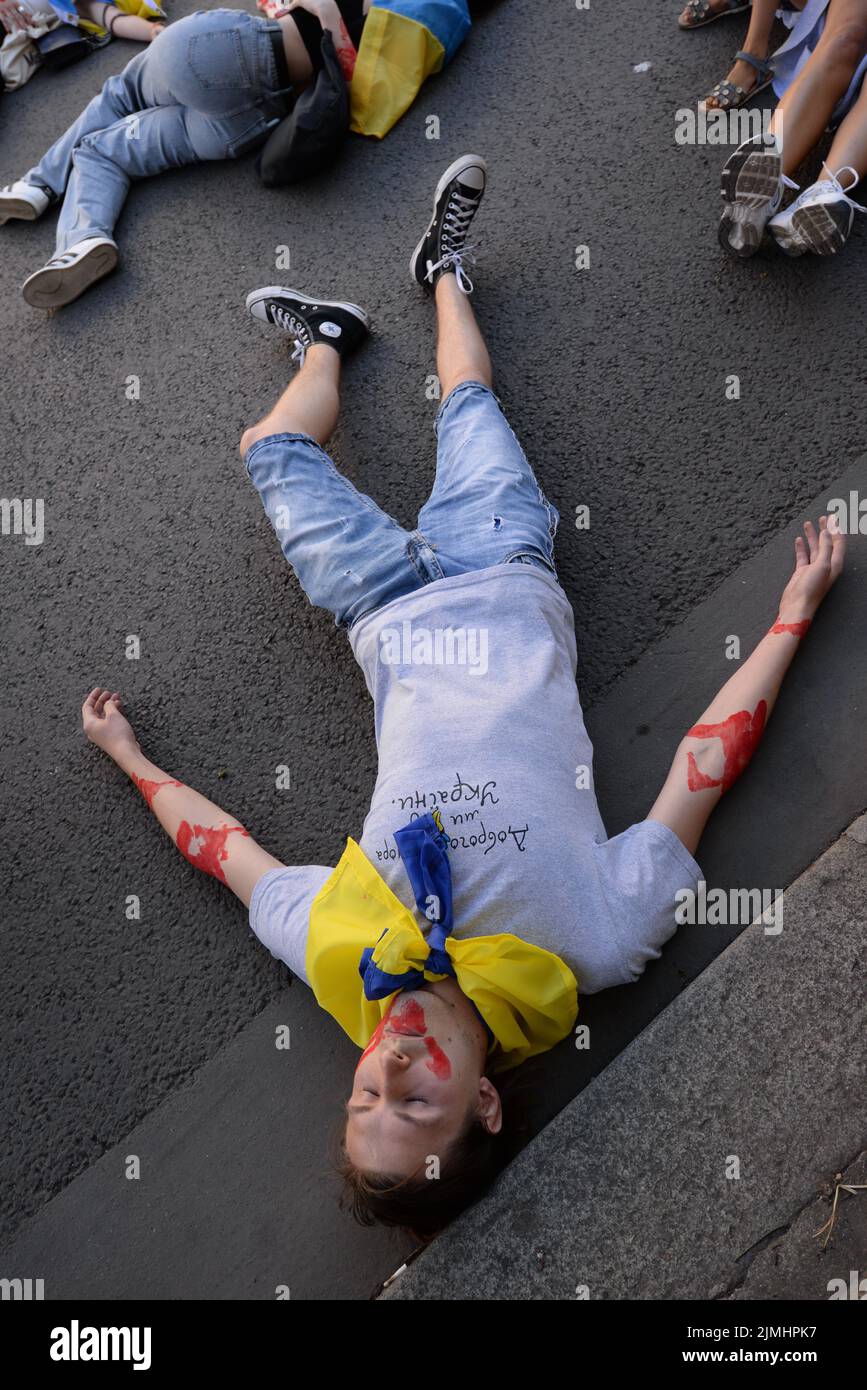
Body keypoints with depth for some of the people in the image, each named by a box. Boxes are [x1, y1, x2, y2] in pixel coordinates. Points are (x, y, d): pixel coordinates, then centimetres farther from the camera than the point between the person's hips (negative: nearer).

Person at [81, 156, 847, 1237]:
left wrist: (125, 753, 2)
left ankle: (325, 337, 48)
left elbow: (224, 847, -11)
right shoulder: (597, 951, -28)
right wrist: (794, 615, -12)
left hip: (396, 621, 0)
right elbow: (703, 769, -20)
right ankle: (444, 271, 49)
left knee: (272, 447, 12)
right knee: (465, 401, 14)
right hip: (502, 593, 0)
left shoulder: (335, 955, -26)